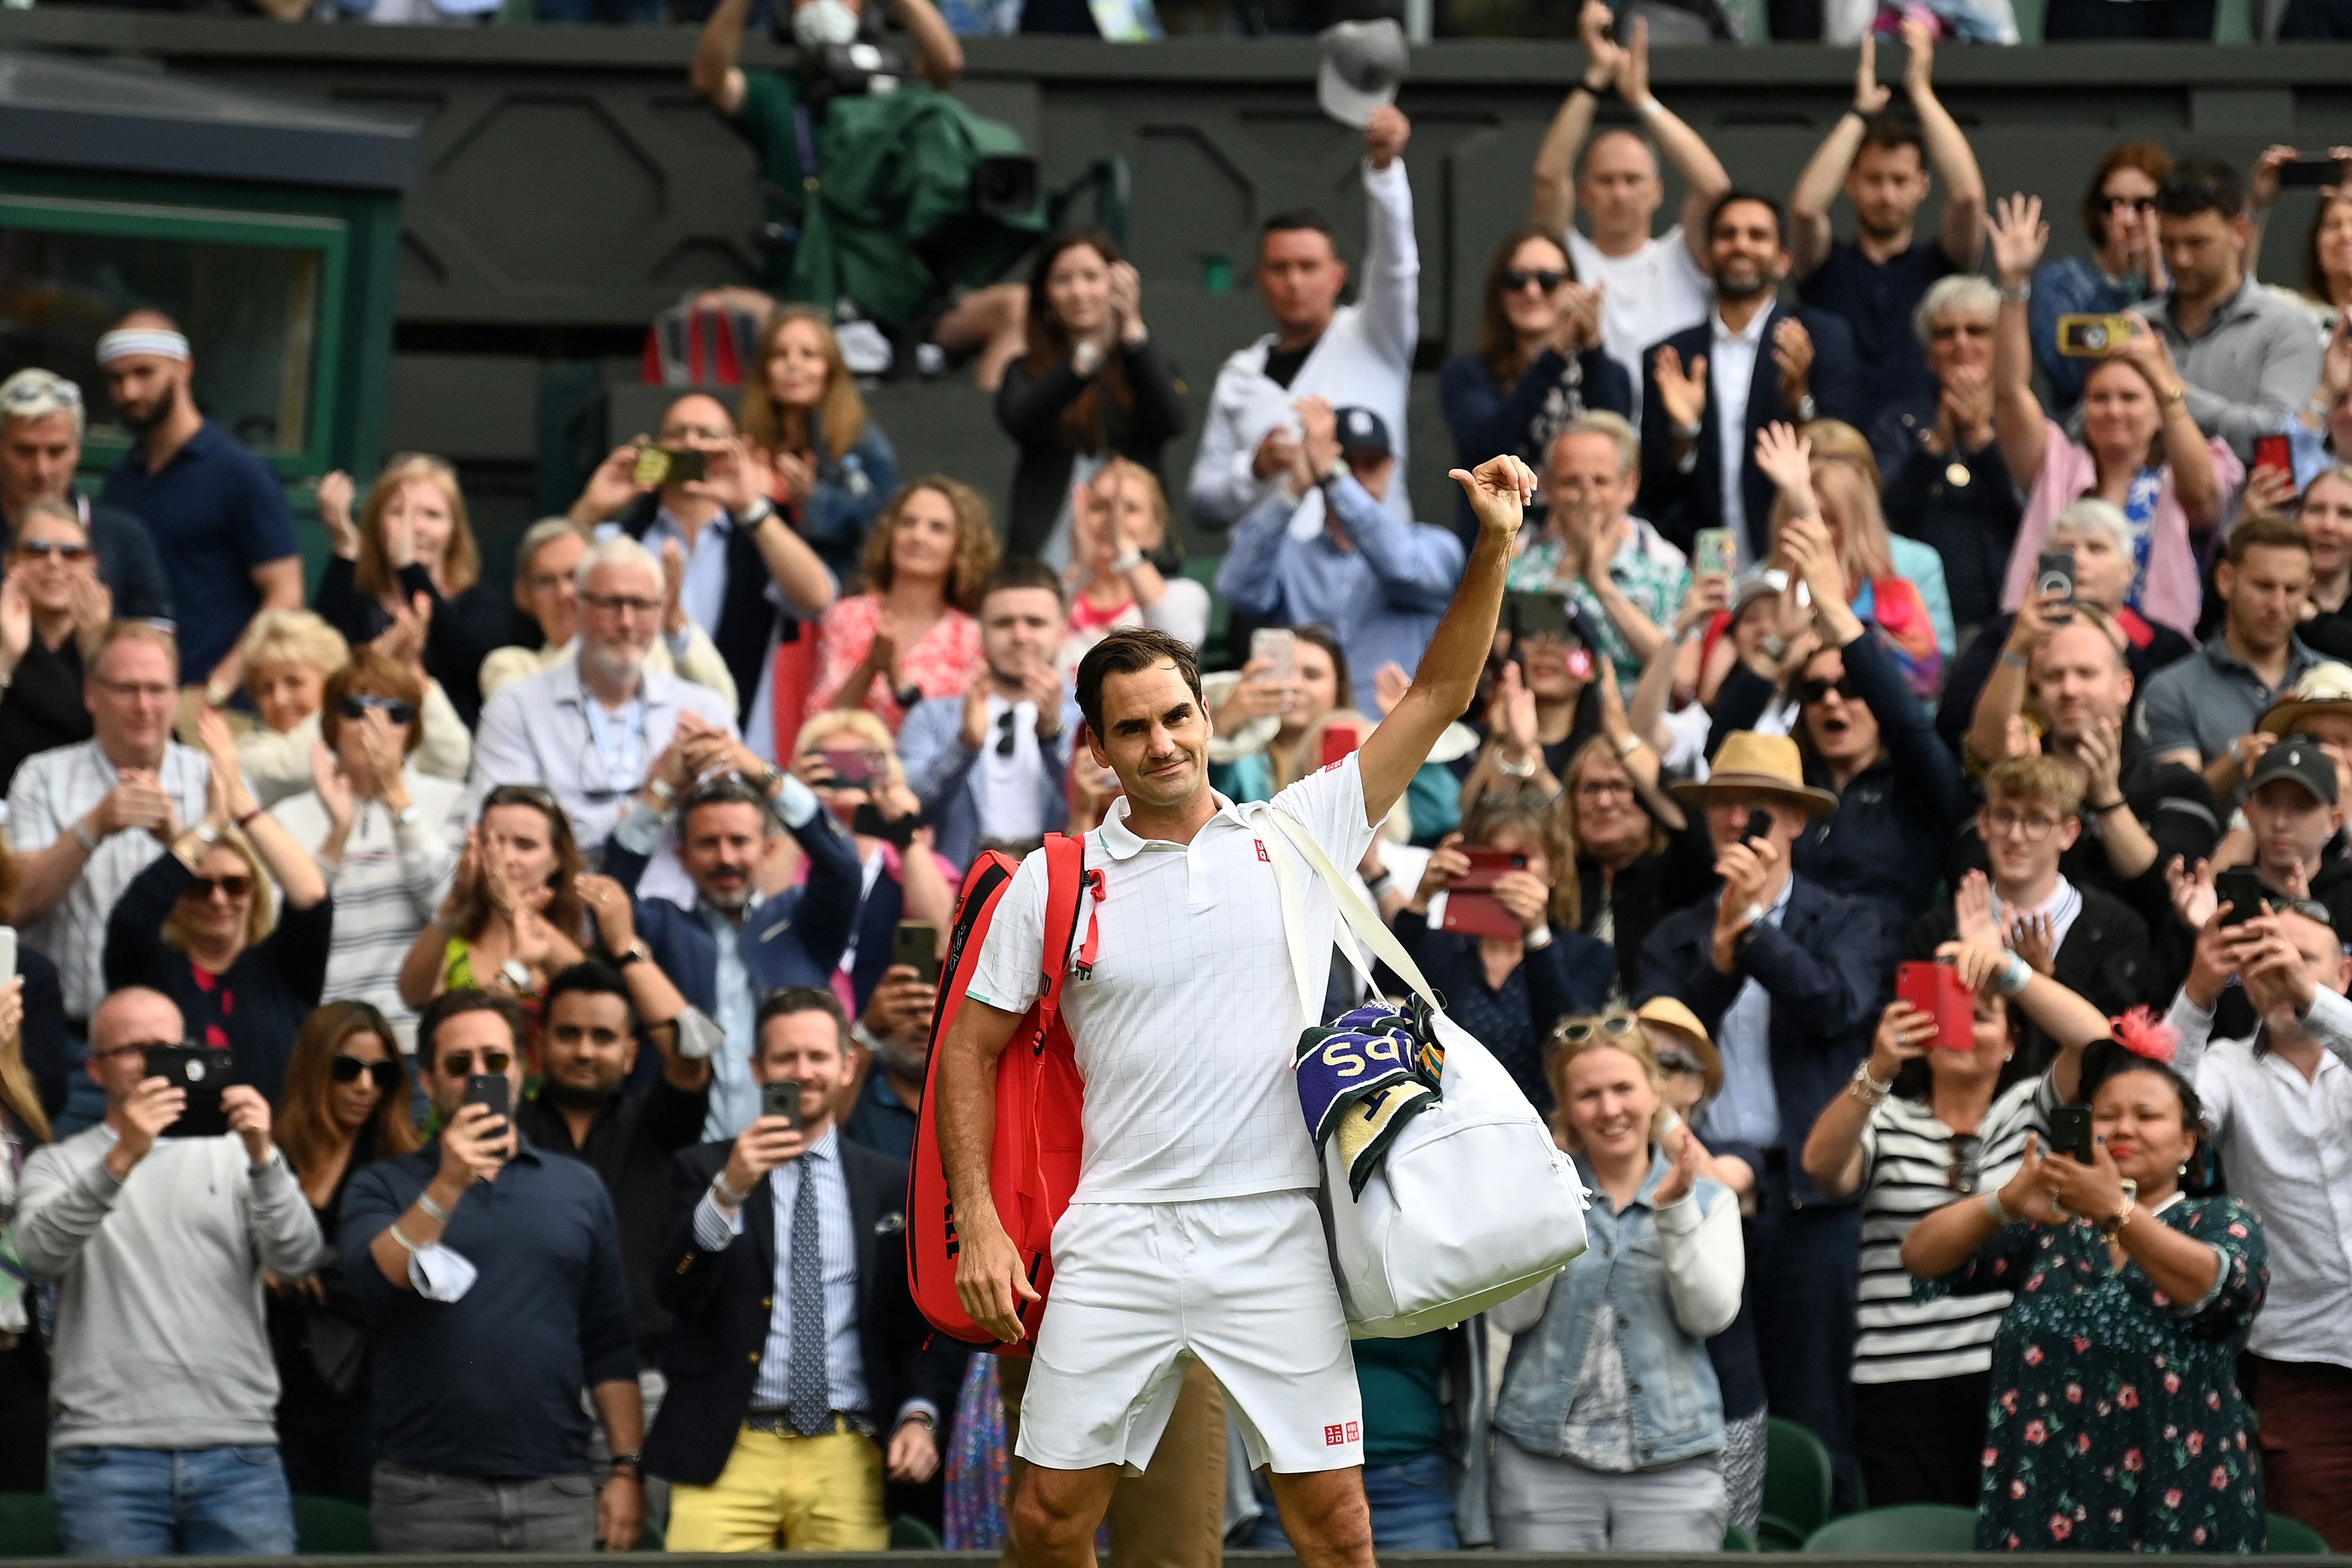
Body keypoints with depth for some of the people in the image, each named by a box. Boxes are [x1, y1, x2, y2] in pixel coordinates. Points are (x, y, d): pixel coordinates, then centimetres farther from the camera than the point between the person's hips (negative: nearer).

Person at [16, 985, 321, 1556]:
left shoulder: (231, 1155, 14)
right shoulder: (58, 1165, 11)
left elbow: (297, 1258, 0)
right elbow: (40, 1253, -10)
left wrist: (262, 1157, -17)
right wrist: (122, 1159, -23)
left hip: (239, 1448, 1)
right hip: (107, 1450, -1)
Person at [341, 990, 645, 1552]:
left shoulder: (578, 1188, 12)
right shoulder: (384, 1187, 7)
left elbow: (611, 1344, 11)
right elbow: (372, 1284, -12)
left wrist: (628, 1470, 3)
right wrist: (448, 1185, -20)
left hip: (557, 1491, 2)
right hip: (428, 1493, -2)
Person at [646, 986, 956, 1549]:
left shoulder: (894, 1186, 12)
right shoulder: (704, 1170, 9)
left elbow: (926, 1321, 15)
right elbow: (676, 1292, -5)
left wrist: (920, 1415, -1)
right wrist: (729, 1190, -19)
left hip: (847, 1459, 1)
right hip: (729, 1453, -1)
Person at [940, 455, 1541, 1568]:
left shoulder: (1299, 833, 7)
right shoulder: (1052, 882, 6)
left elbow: (1436, 696, 8)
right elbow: (970, 1047, 10)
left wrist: (1494, 547, -3)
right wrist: (977, 1221, 1)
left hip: (1276, 1238, 0)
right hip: (1118, 1237, 0)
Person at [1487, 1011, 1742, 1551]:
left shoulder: (1708, 1200, 10)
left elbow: (1711, 1314, -5)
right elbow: (1511, 1314, -3)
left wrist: (1674, 1210, -15)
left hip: (1673, 1463, 0)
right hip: (1543, 1460, 0)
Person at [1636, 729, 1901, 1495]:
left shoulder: (1851, 923, 9)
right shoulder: (1676, 937, 15)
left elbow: (1838, 1006, -10)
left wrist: (1752, 925, -14)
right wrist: (1721, 954, -11)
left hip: (1809, 1194, -2)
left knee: (1814, 1418, -3)